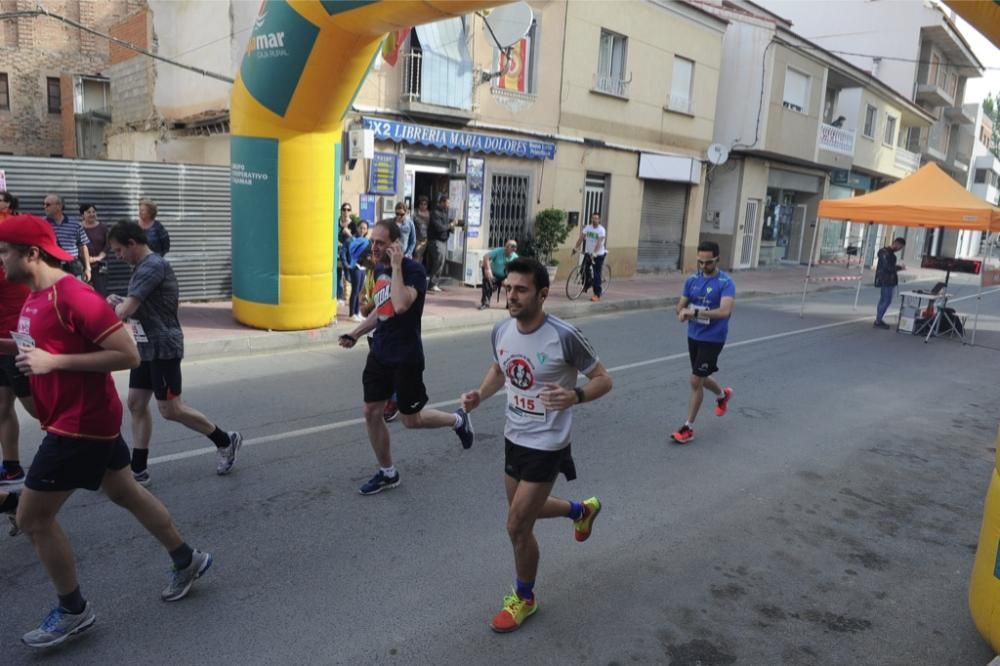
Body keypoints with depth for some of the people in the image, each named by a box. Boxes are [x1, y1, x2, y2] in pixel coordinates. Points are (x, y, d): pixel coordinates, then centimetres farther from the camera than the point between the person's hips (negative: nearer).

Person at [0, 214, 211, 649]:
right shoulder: (37, 296, 7)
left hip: (81, 424, -10)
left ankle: (73, 610, 17)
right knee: (124, 493, 20)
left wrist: (53, 361, -26)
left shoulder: (73, 296, -23)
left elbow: (128, 355, -25)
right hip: (85, 418, 10)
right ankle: (187, 560, 34)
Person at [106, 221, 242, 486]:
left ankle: (225, 441, 13)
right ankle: (138, 470, 14)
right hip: (146, 347, 10)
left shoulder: (153, 266, -18)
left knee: (170, 409, -3)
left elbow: (126, 310, -21)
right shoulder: (143, 267, 15)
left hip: (163, 348, -10)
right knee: (136, 403, 8)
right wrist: (118, 301, 4)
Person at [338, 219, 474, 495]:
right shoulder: (379, 270, 7)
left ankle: (458, 420, 32)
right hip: (380, 353, 7)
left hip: (406, 357, -7)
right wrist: (356, 333, 12)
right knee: (372, 413, 6)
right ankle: (387, 473, 23)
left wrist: (396, 266, -28)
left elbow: (400, 306, -35)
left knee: (411, 419, 4)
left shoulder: (413, 270, -17)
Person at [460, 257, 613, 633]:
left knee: (517, 526, -1)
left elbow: (603, 379, -14)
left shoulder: (564, 337, -24)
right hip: (514, 437, 7)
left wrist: (574, 397, -34)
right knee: (525, 510, 24)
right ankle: (582, 510, 54)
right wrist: (480, 395, -6)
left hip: (546, 446, -7)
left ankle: (524, 599, 27)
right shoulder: (501, 331, -6)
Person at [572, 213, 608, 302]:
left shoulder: (601, 230, -14)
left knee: (596, 274, -3)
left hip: (598, 255, -5)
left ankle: (597, 294, 3)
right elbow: (581, 238, -2)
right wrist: (575, 248, -12)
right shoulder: (587, 227, 1)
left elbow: (599, 243, -24)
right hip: (588, 253, 5)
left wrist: (594, 253, -35)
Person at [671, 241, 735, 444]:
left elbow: (724, 311, -28)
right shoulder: (692, 280, 2)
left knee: (696, 381, -7)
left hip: (713, 339, -6)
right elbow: (680, 305, 7)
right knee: (701, 378, 21)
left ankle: (688, 428, 5)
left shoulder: (726, 283, -15)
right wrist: (683, 311, -17)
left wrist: (696, 312, -37)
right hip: (693, 336, 6)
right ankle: (723, 394, 54)